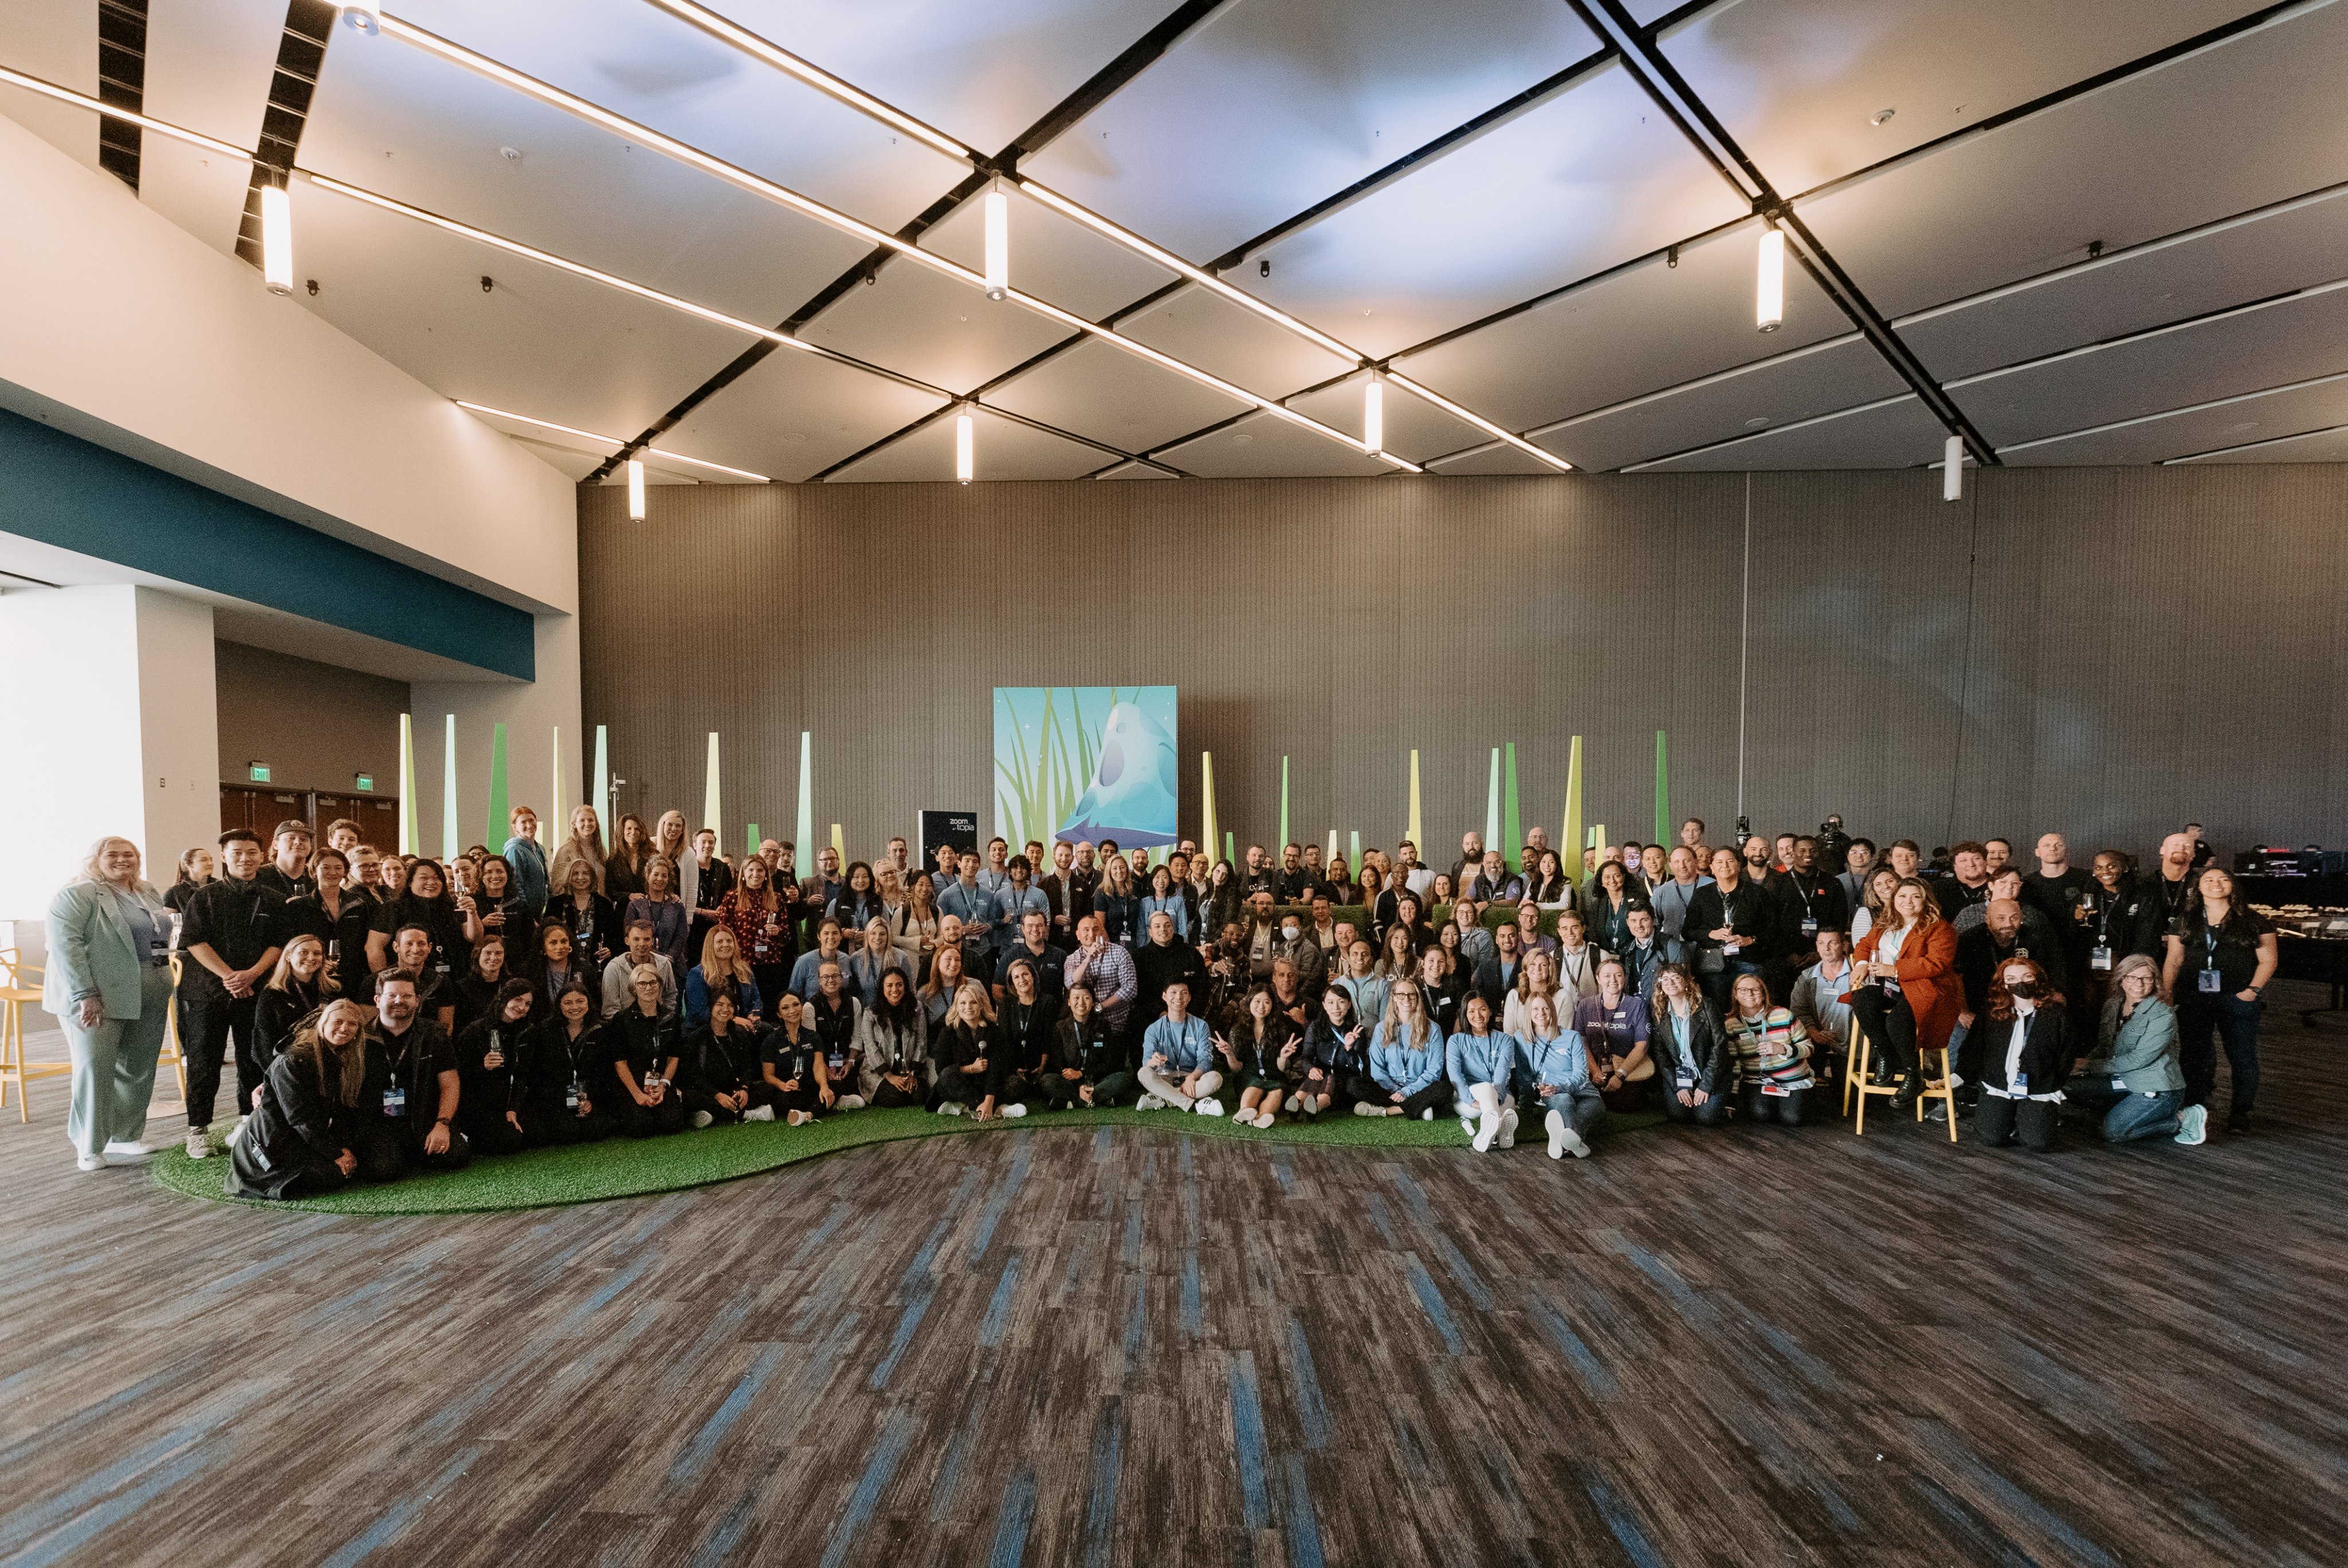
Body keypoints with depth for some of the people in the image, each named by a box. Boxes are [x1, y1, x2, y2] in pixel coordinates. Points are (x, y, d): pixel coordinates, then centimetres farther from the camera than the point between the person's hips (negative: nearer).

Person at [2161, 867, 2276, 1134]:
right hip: (2193, 999, 2)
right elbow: (2173, 961, 10)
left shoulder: (2253, 921, 5)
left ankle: (2240, 1113, 12)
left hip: (2237, 999, -2)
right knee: (2192, 1055, 6)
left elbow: (2267, 961, 4)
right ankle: (2193, 1110, 16)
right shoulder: (2185, 921, 10)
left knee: (2242, 1057, -1)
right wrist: (2167, 994, 2)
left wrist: (2253, 990, -8)